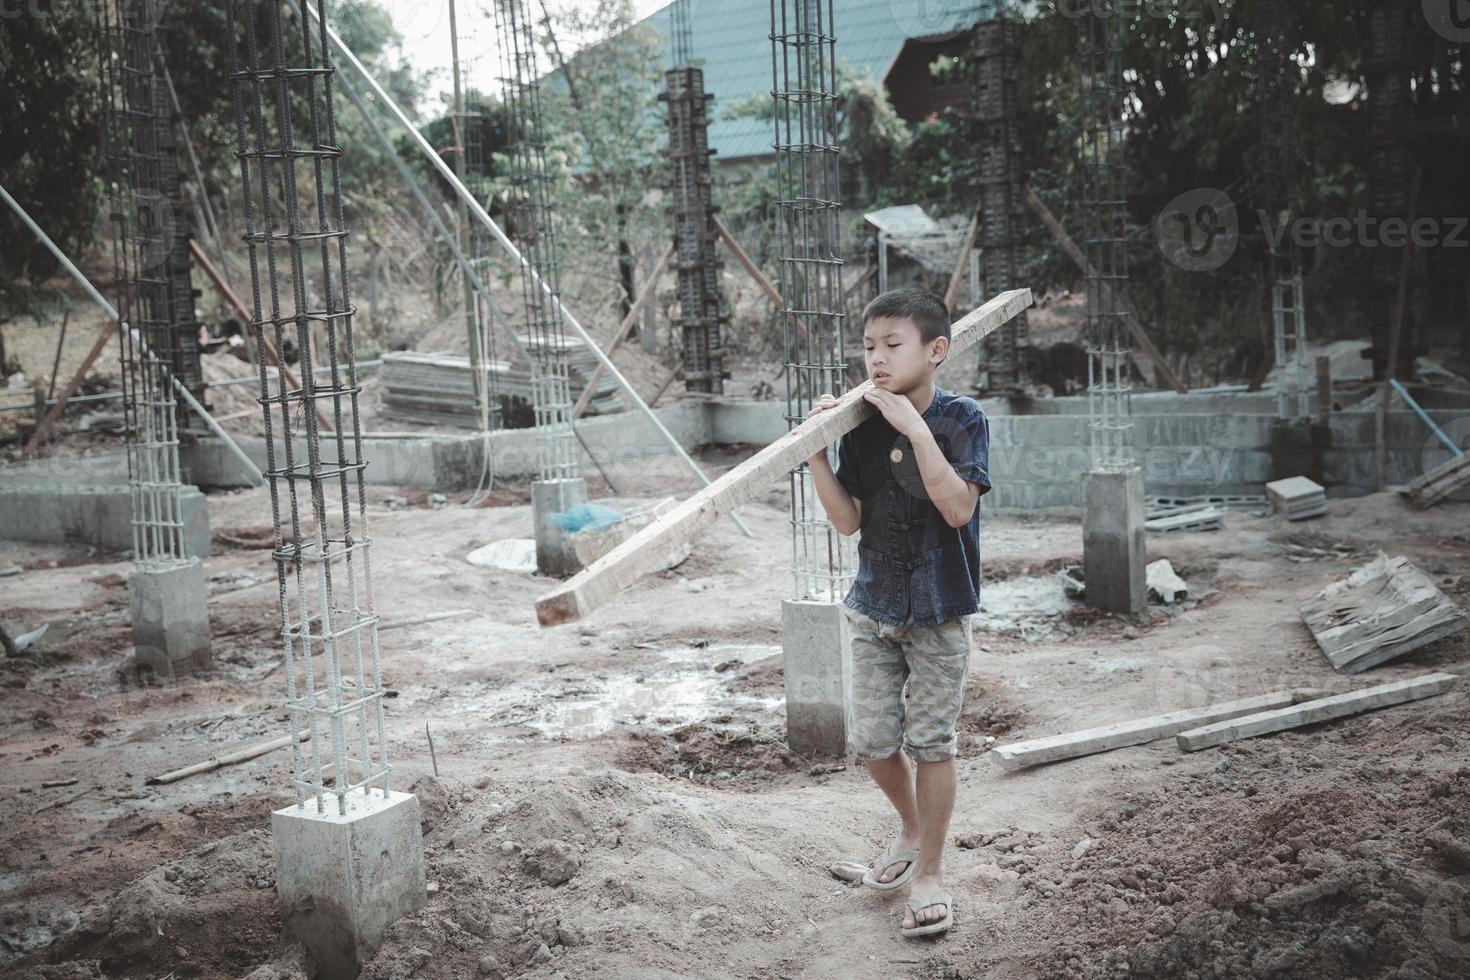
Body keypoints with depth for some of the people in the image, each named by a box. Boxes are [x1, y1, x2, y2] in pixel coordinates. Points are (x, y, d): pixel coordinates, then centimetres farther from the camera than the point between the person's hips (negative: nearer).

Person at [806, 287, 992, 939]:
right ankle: (912, 830, 38)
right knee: (871, 740, 9)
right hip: (874, 606, 4)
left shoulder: (961, 418, -12)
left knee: (929, 741, 2)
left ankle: (929, 872, 19)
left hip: (939, 611, -4)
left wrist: (915, 429, -29)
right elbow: (848, 520, -4)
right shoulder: (862, 425, -2)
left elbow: (958, 507, -24)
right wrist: (815, 451, -16)